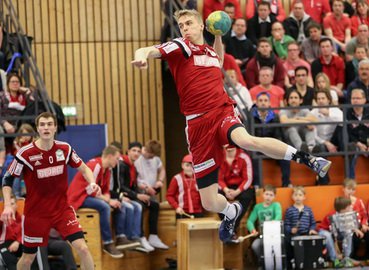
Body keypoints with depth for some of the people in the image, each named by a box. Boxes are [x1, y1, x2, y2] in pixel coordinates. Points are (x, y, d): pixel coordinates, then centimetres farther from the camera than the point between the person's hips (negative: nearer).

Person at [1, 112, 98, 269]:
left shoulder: (65, 149, -6)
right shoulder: (25, 154, -15)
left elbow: (83, 168, 9)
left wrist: (92, 183, -12)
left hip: (62, 209, 2)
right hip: (35, 213, -1)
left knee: (82, 248, -13)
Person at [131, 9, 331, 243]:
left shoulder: (211, 52, 18)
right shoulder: (181, 47, 3)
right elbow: (146, 51, -15)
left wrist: (218, 36, 27)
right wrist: (142, 56, -39)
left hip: (223, 112, 1)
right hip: (198, 124, -1)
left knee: (246, 140, -39)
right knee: (210, 203, 1)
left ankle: (306, 158, -28)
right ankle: (231, 212, 37)